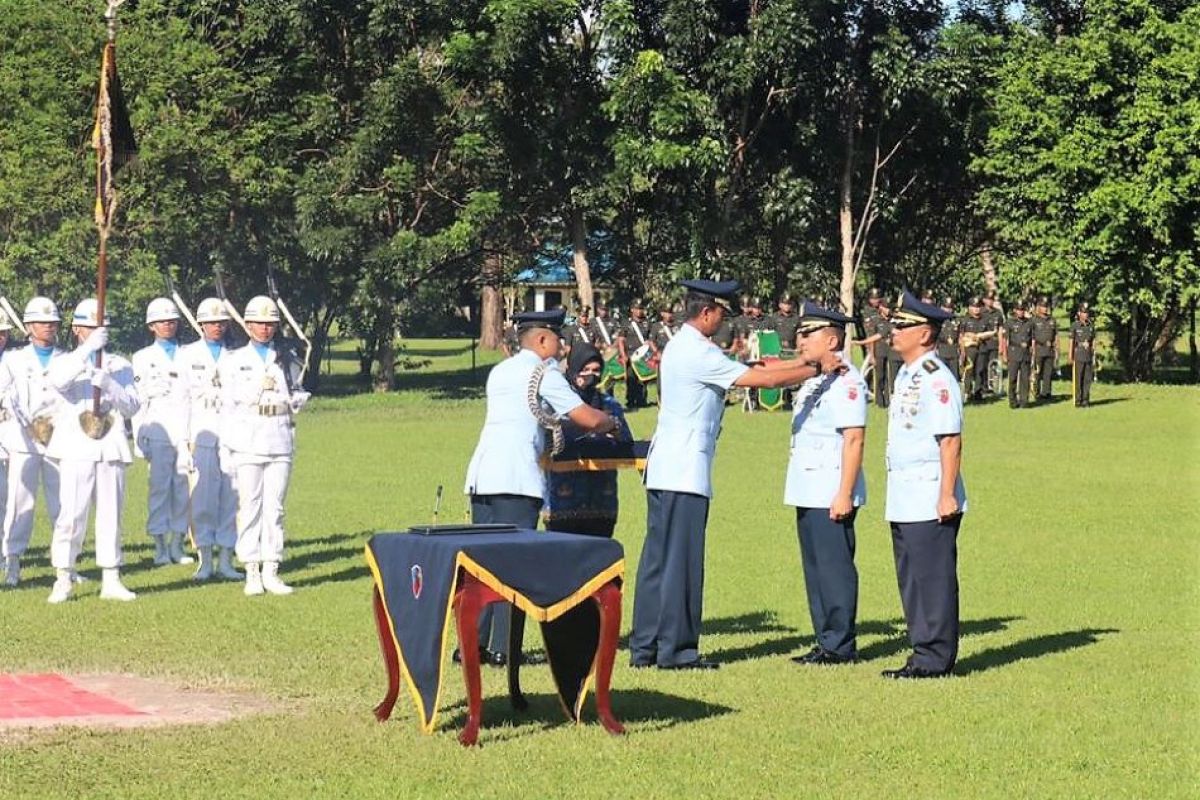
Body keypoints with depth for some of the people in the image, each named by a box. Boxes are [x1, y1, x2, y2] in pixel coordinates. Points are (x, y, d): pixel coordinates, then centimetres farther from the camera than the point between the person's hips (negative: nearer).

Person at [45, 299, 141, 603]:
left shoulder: (120, 365, 17)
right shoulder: (65, 361, 10)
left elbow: (132, 406, 6)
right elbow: (58, 381, -16)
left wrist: (109, 385, -11)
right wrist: (88, 348, -22)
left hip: (111, 449, 2)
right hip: (76, 449, -2)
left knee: (111, 514, 2)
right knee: (71, 513, -8)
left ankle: (111, 580, 7)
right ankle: (63, 580, -4)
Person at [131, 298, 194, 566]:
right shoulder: (143, 358, 11)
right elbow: (137, 400, 7)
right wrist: (140, 439, 0)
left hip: (186, 431, 2)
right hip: (157, 431, -2)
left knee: (184, 488, -1)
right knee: (159, 486, -5)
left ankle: (177, 544, 7)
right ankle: (160, 546, -1)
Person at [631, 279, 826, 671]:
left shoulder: (680, 346, 16)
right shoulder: (698, 353, -15)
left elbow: (748, 369, 19)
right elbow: (764, 379, -17)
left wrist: (806, 361, 14)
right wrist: (816, 370, -7)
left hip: (664, 469, 10)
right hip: (685, 472, -10)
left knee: (658, 556, 10)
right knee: (681, 558, -5)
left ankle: (644, 647, 13)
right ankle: (675, 649, -3)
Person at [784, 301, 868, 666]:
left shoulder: (847, 381, -14)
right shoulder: (812, 382, 17)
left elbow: (854, 439, -19)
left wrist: (845, 494, -22)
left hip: (831, 496, -10)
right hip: (809, 494, 10)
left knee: (834, 567, -6)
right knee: (815, 568, 12)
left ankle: (840, 646, -1)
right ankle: (826, 642, 19)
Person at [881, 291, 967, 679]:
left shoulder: (936, 379, -14)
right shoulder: (905, 376, 16)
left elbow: (951, 441, -19)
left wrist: (947, 496, -21)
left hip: (930, 499, -10)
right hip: (904, 499, 10)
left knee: (932, 577, -4)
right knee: (910, 579, 13)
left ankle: (935, 658, 1)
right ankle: (923, 653, 20)